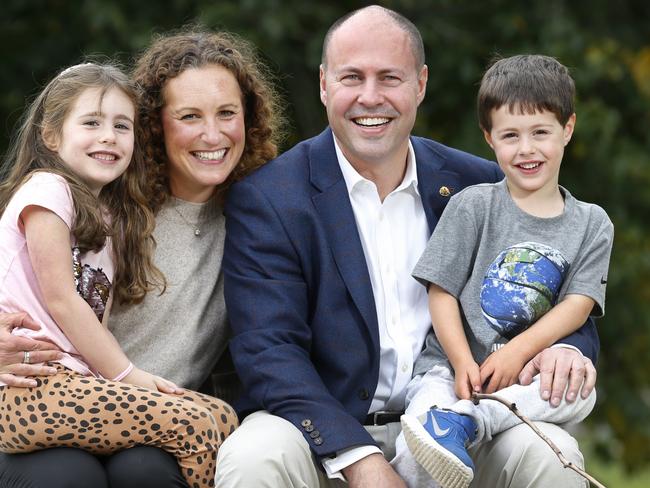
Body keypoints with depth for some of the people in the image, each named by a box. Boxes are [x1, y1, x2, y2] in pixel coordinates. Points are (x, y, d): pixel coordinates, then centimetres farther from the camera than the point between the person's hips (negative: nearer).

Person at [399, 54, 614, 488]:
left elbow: (578, 305, -1)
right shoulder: (472, 206, 5)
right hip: (450, 364, -2)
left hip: (528, 374, 2)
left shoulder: (592, 225, 11)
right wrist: (463, 363, -15)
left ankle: (464, 422, -41)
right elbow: (441, 292, 1)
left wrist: (518, 351, -17)